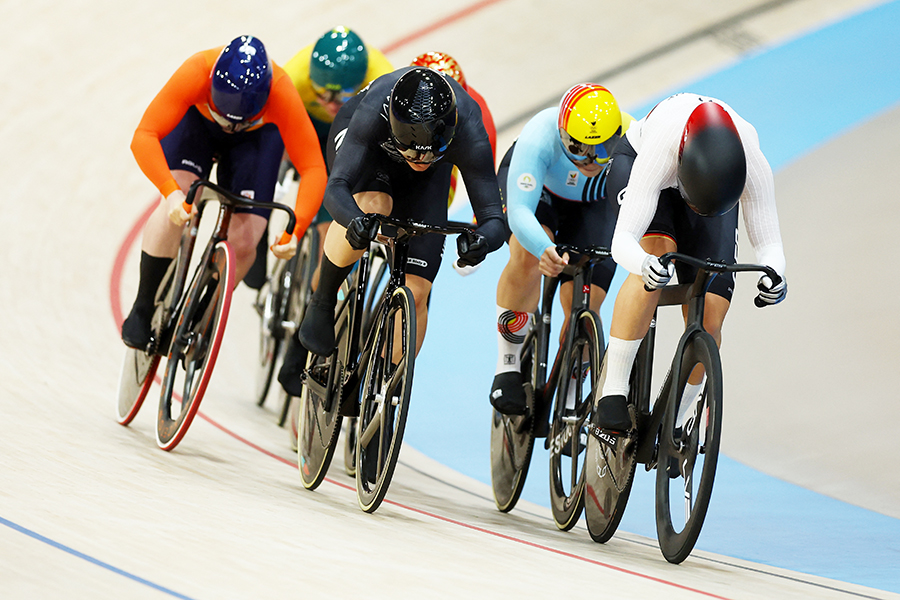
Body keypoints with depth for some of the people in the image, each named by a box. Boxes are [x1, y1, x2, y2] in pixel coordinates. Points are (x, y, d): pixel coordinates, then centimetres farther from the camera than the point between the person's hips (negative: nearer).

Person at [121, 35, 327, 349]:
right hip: (198, 121, 0)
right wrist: (171, 192, -58)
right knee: (175, 208, -26)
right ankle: (141, 311, -7)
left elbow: (313, 169, -36)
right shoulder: (197, 73, -41)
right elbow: (144, 137, -43)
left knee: (243, 244, -12)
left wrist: (296, 231, -49)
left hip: (257, 136, 1)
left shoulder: (282, 95, -40)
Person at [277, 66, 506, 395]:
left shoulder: (469, 136, -40)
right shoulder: (374, 112, -43)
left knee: (416, 293, -10)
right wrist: (356, 221, -69)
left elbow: (493, 216, -38)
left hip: (427, 181, 2)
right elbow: (336, 188, -47)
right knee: (372, 205, -38)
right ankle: (322, 304, -13)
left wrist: (483, 239, -62)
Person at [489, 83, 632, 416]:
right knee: (528, 255, -33)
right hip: (534, 183, -1)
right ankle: (508, 366, -15)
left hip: (594, 204, 2)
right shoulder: (539, 136, -42)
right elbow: (519, 212, -49)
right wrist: (545, 250, -68)